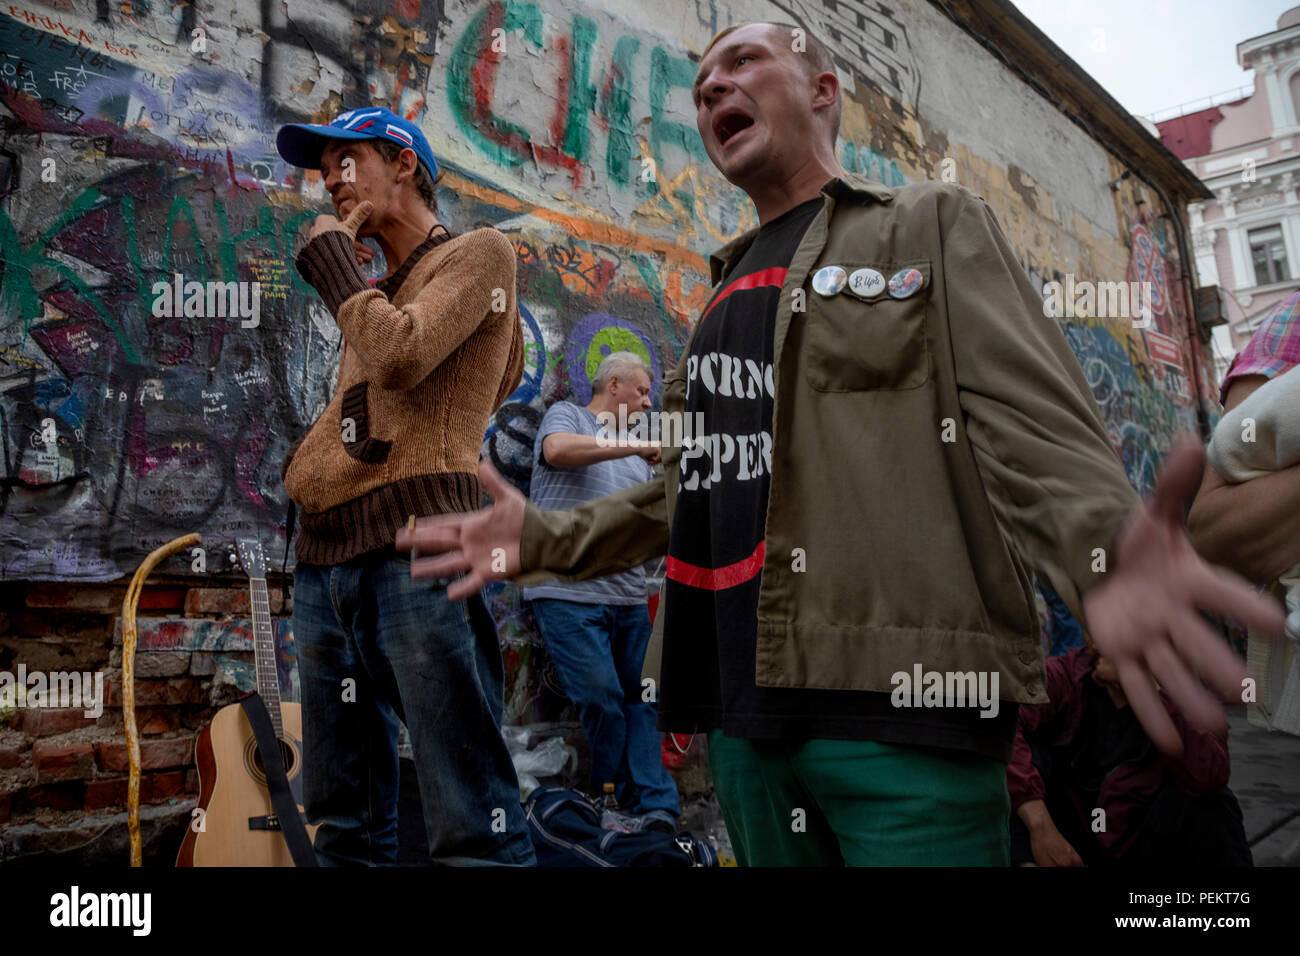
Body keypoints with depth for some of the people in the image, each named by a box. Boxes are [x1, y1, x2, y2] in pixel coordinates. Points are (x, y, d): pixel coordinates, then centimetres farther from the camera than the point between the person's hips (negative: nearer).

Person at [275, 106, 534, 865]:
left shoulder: (480, 252, 4)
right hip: (326, 553, 8)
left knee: (472, 820, -9)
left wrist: (331, 258, 1)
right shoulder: (378, 292, 27)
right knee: (348, 827, 12)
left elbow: (401, 356, -12)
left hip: (415, 548, -8)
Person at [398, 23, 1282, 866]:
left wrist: (1105, 554, -30)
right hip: (742, 713, 6)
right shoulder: (729, 293, 22)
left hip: (900, 707, -6)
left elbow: (1034, 430, -9)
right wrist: (547, 537, 10)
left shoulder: (931, 226, 4)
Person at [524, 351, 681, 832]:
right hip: (569, 592, -7)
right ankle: (627, 806, 4)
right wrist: (637, 445, -17)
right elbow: (558, 450, -19)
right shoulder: (566, 416, 5)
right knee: (603, 702, -9)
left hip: (628, 597, 7)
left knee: (640, 701, 2)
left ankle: (657, 810, 2)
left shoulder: (635, 451, 25)